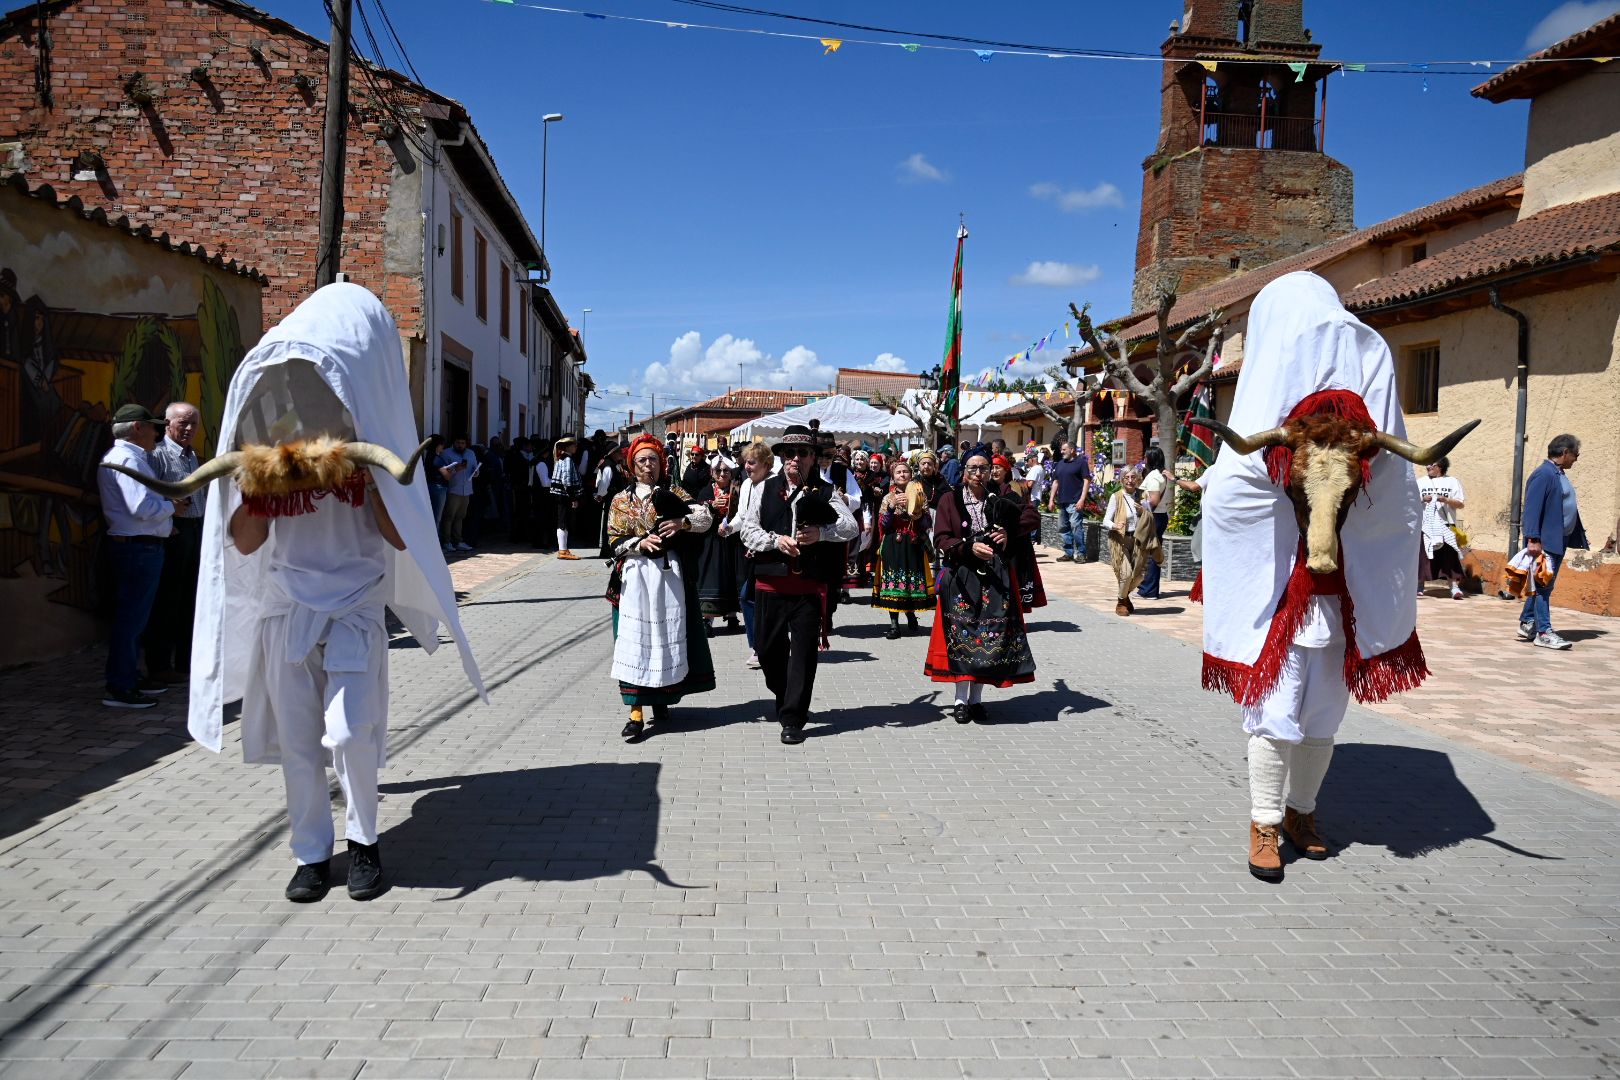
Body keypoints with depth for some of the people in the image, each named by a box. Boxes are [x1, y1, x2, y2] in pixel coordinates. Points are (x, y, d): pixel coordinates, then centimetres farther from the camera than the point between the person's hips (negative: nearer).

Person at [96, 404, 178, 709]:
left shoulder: (124, 456, 19)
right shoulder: (128, 459, -16)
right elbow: (142, 506, -26)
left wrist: (164, 523, 13)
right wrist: (171, 507, -10)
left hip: (137, 547, 11)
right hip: (139, 548, -11)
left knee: (133, 617, 19)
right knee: (130, 617, -6)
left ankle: (130, 679, 30)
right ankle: (119, 689, -1)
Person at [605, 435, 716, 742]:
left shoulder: (673, 493, 9)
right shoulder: (621, 500, 8)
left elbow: (705, 516, -2)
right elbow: (615, 541, 1)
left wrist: (681, 522, -19)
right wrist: (641, 544, -16)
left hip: (668, 574, 1)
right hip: (636, 576, -1)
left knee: (667, 636, 6)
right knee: (635, 639, -6)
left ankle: (660, 698, 23)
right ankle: (636, 712, -6)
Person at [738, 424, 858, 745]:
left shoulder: (825, 491, 3)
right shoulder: (766, 489, 7)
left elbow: (851, 526, -7)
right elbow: (747, 530, 0)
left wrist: (820, 532, -23)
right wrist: (776, 540, -16)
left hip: (810, 585, -2)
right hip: (770, 582, 3)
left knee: (804, 650, -4)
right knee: (768, 647, 13)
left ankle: (793, 719, 3)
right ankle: (785, 699, 38)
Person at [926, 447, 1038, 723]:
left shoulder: (999, 500, 7)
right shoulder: (950, 500, 0)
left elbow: (1032, 515, 15)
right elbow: (941, 539, -7)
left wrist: (1009, 532, 0)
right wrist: (970, 547, -21)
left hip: (995, 576, 2)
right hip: (961, 576, -2)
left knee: (991, 634, 1)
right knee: (962, 633, -4)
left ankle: (976, 698, 10)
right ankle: (961, 699, 5)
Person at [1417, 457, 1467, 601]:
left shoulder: (1453, 482, 8)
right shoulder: (1420, 482, 13)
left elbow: (1460, 504, 4)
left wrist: (1446, 500, -14)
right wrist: (1422, 499, -11)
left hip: (1445, 526, -2)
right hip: (1425, 526, 2)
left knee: (1450, 556, -10)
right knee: (1421, 556, 1)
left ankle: (1455, 587, -11)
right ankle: (1419, 586, 12)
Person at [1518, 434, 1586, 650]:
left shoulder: (1560, 474, 16)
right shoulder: (1543, 474, -14)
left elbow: (1568, 508, 20)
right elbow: (1532, 508, -19)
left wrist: (1579, 538, 17)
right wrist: (1533, 539, -24)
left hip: (1559, 541, 10)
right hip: (1545, 542, -10)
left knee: (1543, 585, 14)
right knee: (1543, 585, -6)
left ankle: (1527, 624, 21)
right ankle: (1543, 632, -4)